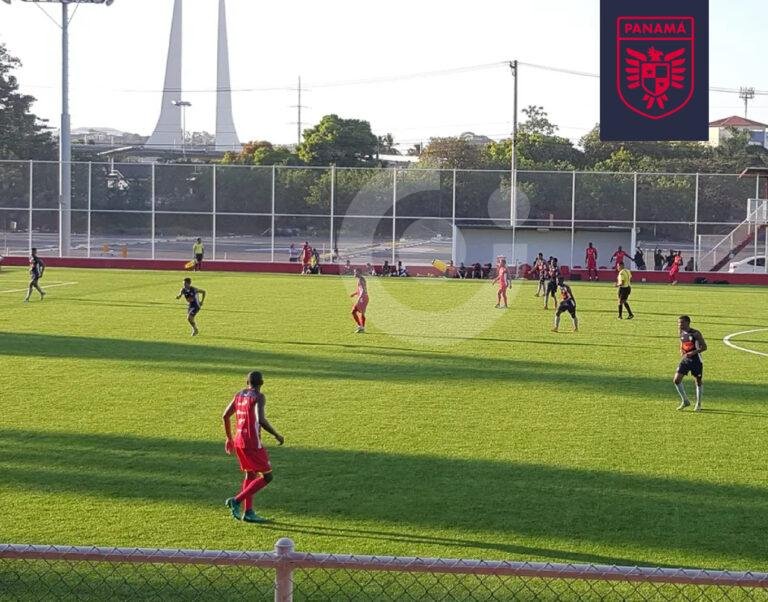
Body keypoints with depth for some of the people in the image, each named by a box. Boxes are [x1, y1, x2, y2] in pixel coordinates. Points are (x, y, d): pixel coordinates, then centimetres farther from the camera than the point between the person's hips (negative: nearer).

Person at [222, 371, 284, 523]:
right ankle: (236, 500, -8)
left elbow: (225, 416, 13)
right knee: (267, 477, 1)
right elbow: (261, 420, -26)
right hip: (252, 443, -8)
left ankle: (248, 512, 14)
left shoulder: (239, 395, 9)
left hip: (238, 441, 8)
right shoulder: (259, 397, -13)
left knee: (250, 474, 19)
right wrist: (277, 435, -15)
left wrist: (229, 438, 24)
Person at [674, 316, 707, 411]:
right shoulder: (681, 333, 2)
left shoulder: (695, 334, -16)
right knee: (676, 380, -5)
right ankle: (685, 401, 10)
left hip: (695, 359, -5)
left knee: (698, 381, 7)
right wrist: (681, 350, -2)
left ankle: (698, 404, 21)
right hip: (685, 359, 5)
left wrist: (693, 353, -26)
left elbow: (704, 347, -15)